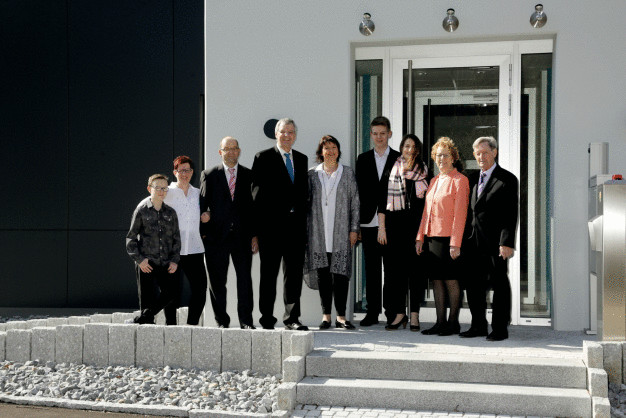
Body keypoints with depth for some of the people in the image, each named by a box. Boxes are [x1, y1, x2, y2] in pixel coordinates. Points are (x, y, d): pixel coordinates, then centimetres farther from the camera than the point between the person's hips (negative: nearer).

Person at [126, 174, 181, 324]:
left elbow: (176, 238, 13)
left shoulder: (171, 213, 10)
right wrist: (139, 259, -10)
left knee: (171, 293, 1)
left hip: (166, 265, 4)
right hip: (147, 264, -4)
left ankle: (141, 319, 14)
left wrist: (175, 260, 1)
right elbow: (131, 237, 0)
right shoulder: (142, 210, 0)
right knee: (148, 299, -4)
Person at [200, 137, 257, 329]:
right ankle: (222, 320, 13)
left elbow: (254, 205, 7)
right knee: (217, 281, 3)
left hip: (242, 235, 0)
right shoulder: (209, 176, 6)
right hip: (217, 235, 0)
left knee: (245, 279, -1)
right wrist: (204, 232, -6)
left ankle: (246, 320, 7)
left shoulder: (249, 175, 8)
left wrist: (255, 234, 2)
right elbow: (202, 204, 5)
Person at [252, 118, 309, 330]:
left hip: (295, 223, 4)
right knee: (269, 272, 3)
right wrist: (261, 222, -10)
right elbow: (257, 190, -4)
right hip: (271, 224, -4)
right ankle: (267, 318, 12)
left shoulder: (302, 159, 16)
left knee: (294, 272, 4)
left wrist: (300, 209, 5)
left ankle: (292, 318, 10)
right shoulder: (263, 158, 1)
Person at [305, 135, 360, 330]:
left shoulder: (348, 173, 8)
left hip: (341, 232, -1)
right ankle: (326, 315, 10)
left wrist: (354, 229, 1)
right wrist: (305, 230, 4)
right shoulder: (312, 174, 9)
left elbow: (355, 202, 7)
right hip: (318, 232, 1)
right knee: (322, 273, 3)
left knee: (341, 273, -4)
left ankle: (341, 316, 3)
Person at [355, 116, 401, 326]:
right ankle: (372, 312, 12)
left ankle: (392, 312, 8)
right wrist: (357, 223, 3)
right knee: (371, 269, 6)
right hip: (369, 222, 2)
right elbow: (360, 190, 9)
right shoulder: (363, 159, 12)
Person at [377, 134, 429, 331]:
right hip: (396, 224, -1)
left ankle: (415, 314, 9)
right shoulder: (391, 170, 4)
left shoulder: (424, 171, 10)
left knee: (417, 268, 1)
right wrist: (382, 228, -3)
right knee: (397, 268, 1)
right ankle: (399, 313, 9)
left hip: (418, 223, 1)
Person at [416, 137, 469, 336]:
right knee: (437, 280, 8)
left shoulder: (459, 180, -6)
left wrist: (455, 243, -17)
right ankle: (440, 322, 14)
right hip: (432, 236, 7)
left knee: (451, 280, -1)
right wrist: (420, 237, 12)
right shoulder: (434, 181, 17)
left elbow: (460, 213, -12)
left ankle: (453, 323, 7)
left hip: (449, 238, -7)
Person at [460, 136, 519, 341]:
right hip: (475, 243, 6)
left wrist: (507, 243, -17)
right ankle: (478, 326, 19)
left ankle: (500, 328, 9)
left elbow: (511, 214, -9)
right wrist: (465, 238, 11)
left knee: (499, 284, 2)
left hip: (495, 242, -6)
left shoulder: (507, 179, -3)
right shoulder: (473, 179, 16)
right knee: (474, 284, 9)